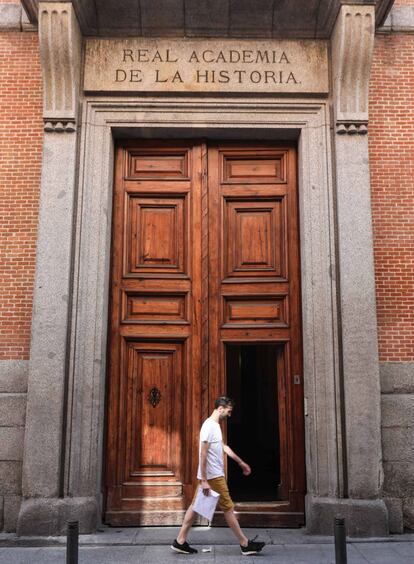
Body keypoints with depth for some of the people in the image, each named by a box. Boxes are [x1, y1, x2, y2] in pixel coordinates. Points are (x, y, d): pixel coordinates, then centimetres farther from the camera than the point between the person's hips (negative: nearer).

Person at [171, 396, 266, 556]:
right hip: (213, 476, -9)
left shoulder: (215, 425, 13)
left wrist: (241, 462, 31)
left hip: (210, 476, 10)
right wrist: (204, 480, -22)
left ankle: (180, 542, 16)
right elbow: (203, 454, -22)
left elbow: (224, 447, 25)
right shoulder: (209, 426, -19)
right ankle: (245, 544, 10)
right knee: (228, 508, 0)